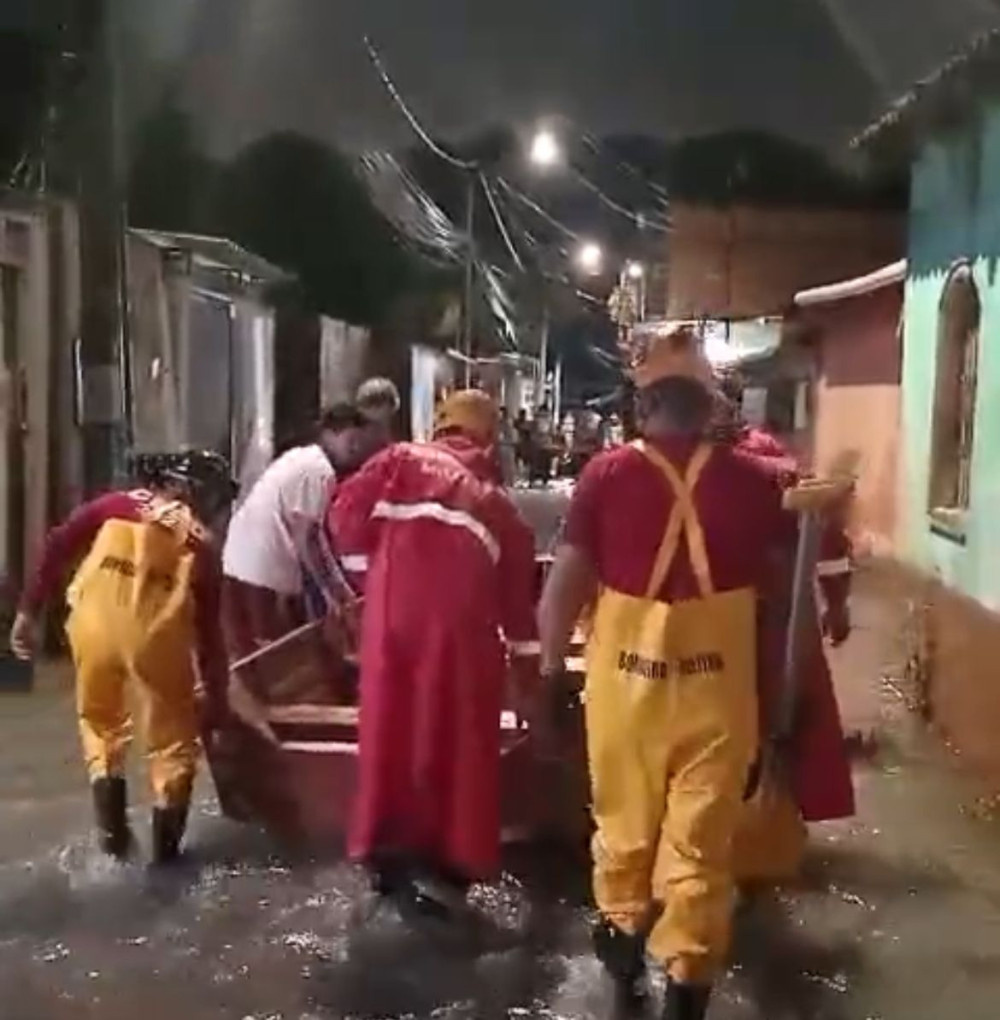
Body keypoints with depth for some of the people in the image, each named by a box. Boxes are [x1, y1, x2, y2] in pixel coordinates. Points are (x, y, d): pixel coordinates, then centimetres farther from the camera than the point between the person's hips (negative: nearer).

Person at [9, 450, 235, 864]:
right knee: (172, 737, 20)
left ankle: (112, 830, 26)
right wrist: (215, 696, 27)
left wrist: (29, 610, 9)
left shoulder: (116, 505, 19)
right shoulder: (200, 543, 17)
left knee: (100, 722, 27)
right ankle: (166, 842, 23)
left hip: (94, 623, 1)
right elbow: (208, 629, 19)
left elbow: (57, 547, 7)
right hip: (156, 634, -1)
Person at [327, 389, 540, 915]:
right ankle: (447, 859, 14)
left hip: (395, 611, 0)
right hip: (461, 626, 0)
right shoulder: (501, 506, 22)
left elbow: (347, 514, 3)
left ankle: (388, 852, 23)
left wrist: (368, 575, 17)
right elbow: (518, 597, 24)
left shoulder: (403, 460, 15)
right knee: (456, 738, 11)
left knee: (391, 727, 12)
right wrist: (527, 673, 32)